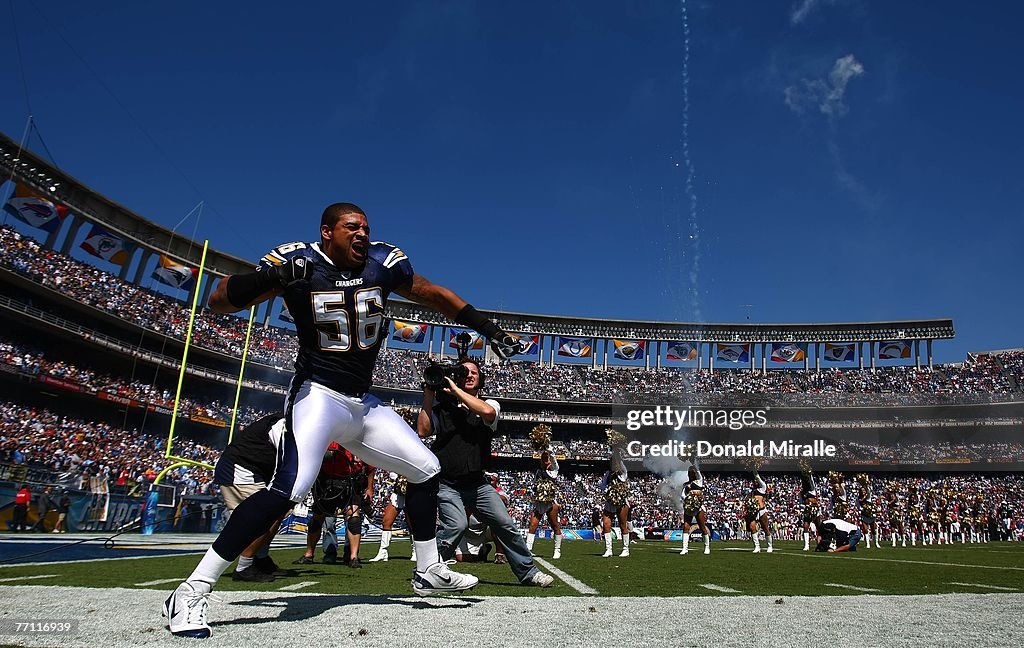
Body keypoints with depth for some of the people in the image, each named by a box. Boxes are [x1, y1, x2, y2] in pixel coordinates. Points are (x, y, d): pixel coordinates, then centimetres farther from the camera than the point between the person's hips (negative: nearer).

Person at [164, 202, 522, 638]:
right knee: (289, 489, -26)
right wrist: (265, 279, -31)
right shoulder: (298, 262, -10)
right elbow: (218, 302, -11)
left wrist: (490, 330, 12)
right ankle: (191, 593, -13)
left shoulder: (383, 263, 0)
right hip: (317, 395, -6)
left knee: (426, 471, 9)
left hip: (363, 403, 6)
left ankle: (428, 571, 28)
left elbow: (434, 295, 12)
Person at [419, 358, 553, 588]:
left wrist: (455, 390, -11)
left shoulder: (489, 403, 8)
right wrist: (428, 395, -5)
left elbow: (487, 412, -17)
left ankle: (528, 572, 16)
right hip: (446, 483, -2)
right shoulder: (442, 404, 7)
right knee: (457, 525, -22)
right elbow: (423, 431, -5)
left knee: (505, 524, -1)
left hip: (477, 482, 3)